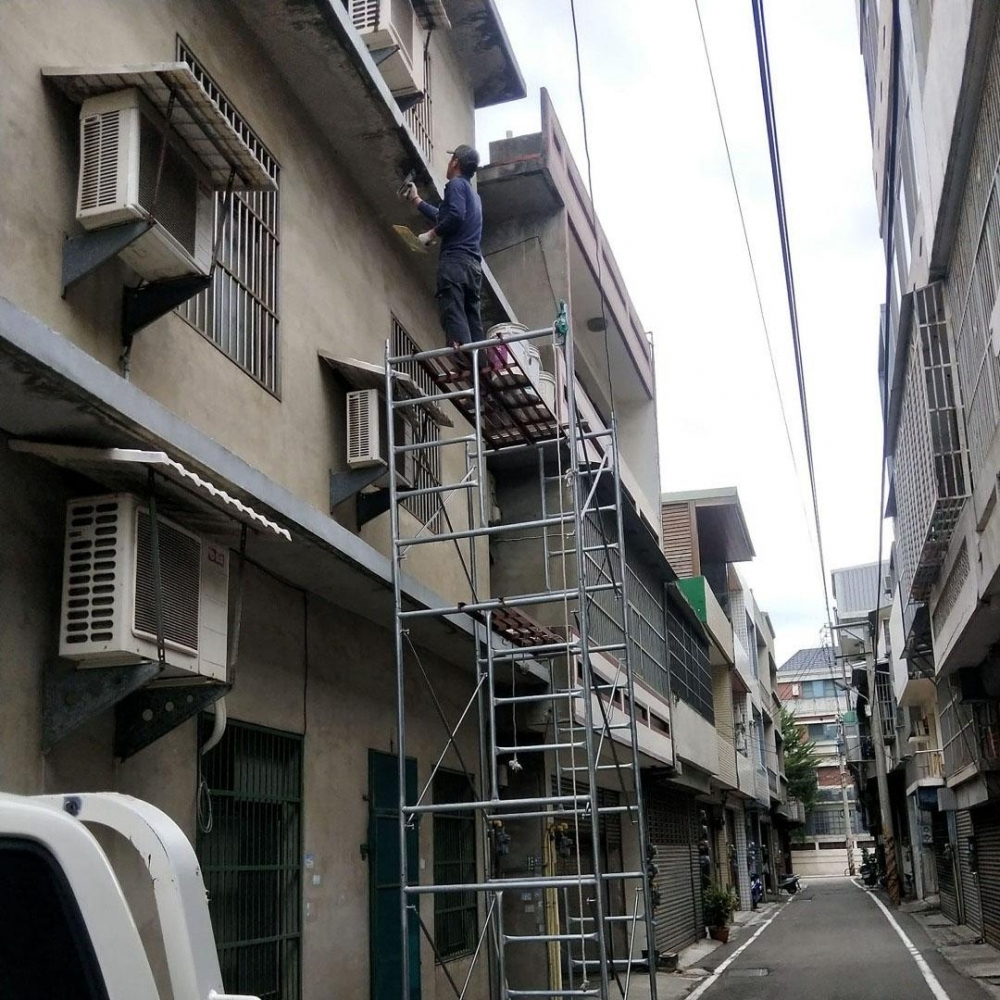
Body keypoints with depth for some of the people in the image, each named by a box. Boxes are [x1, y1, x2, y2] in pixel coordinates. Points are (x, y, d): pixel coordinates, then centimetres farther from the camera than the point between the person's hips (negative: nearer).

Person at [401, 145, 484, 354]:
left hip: (455, 260, -9)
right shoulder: (473, 194, 30)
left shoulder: (456, 184, 2)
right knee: (472, 320, 2)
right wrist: (415, 200, 51)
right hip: (474, 265, 9)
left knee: (454, 317, -18)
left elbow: (455, 216, -17)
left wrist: (431, 235, -6)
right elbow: (442, 216, 42)